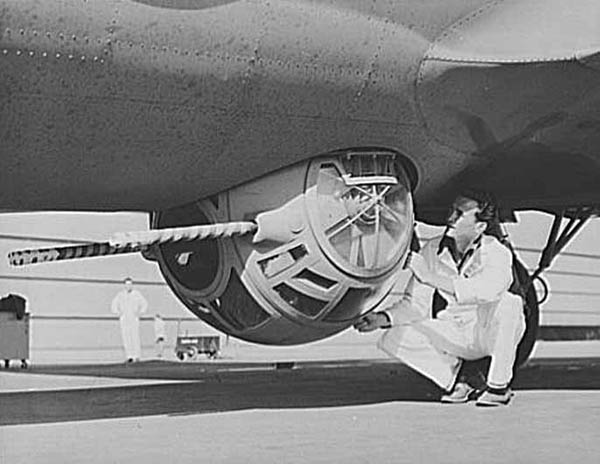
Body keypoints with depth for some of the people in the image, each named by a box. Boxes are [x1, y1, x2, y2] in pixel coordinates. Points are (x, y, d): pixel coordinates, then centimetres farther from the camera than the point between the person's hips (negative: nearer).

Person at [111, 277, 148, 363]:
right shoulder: (120, 294, 4)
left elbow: (144, 304, 8)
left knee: (135, 336, -10)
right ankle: (129, 356, -1)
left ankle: (137, 356, -5)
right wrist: (118, 312, 1)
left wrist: (139, 313, -2)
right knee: (126, 337, -4)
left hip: (134, 318, -2)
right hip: (124, 319, 2)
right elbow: (114, 304, 14)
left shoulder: (137, 294, 0)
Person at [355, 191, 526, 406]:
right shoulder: (433, 250, -8)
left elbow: (483, 291, -41)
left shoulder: (497, 253, -20)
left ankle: (499, 385, -20)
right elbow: (415, 304, -3)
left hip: (492, 333, -4)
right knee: (393, 339, -16)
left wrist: (427, 274, -39)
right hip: (454, 336, 4)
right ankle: (454, 383, 2)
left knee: (507, 301, -36)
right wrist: (385, 317, -23)